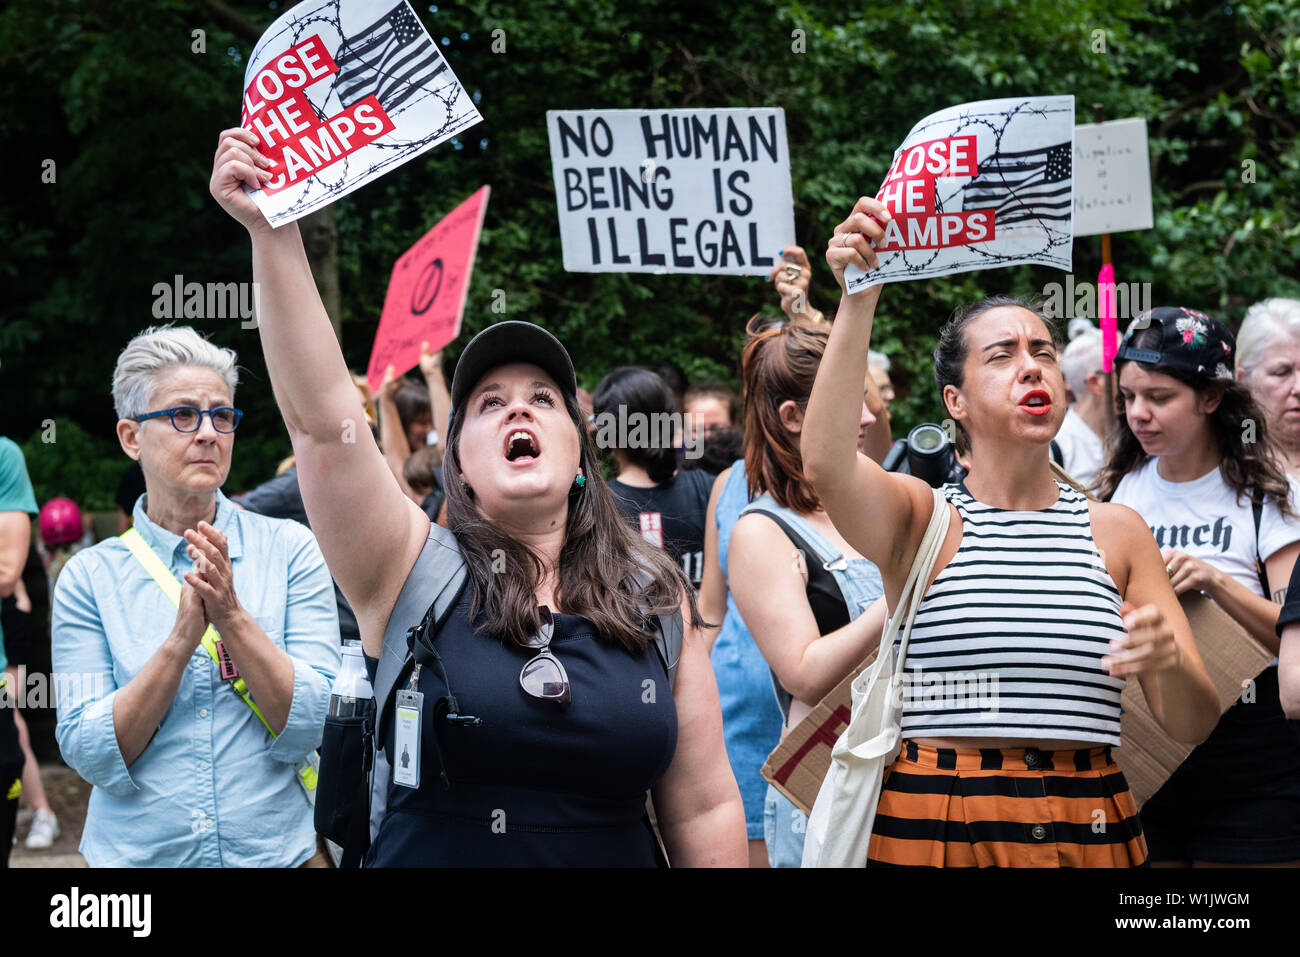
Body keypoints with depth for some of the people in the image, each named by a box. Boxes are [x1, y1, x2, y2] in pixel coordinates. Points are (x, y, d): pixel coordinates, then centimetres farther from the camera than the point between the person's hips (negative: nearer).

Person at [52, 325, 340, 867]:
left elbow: (310, 728, -10)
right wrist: (182, 639, -22)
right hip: (136, 853, 0)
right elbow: (91, 757, -11)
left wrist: (233, 616, -22)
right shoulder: (89, 577, -3)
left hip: (278, 849, 0)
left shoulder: (289, 550, -4)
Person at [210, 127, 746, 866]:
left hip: (614, 850, 2)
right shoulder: (413, 571, -6)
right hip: (424, 848, -2)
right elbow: (322, 417, -18)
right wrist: (274, 234, -25)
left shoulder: (655, 600, 1)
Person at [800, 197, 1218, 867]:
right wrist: (858, 301, -30)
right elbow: (825, 461, -22)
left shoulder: (1116, 532, 8)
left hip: (1088, 832, 3)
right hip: (932, 831, -3)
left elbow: (1191, 725, 5)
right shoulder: (923, 519, 1)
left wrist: (1169, 664, -18)